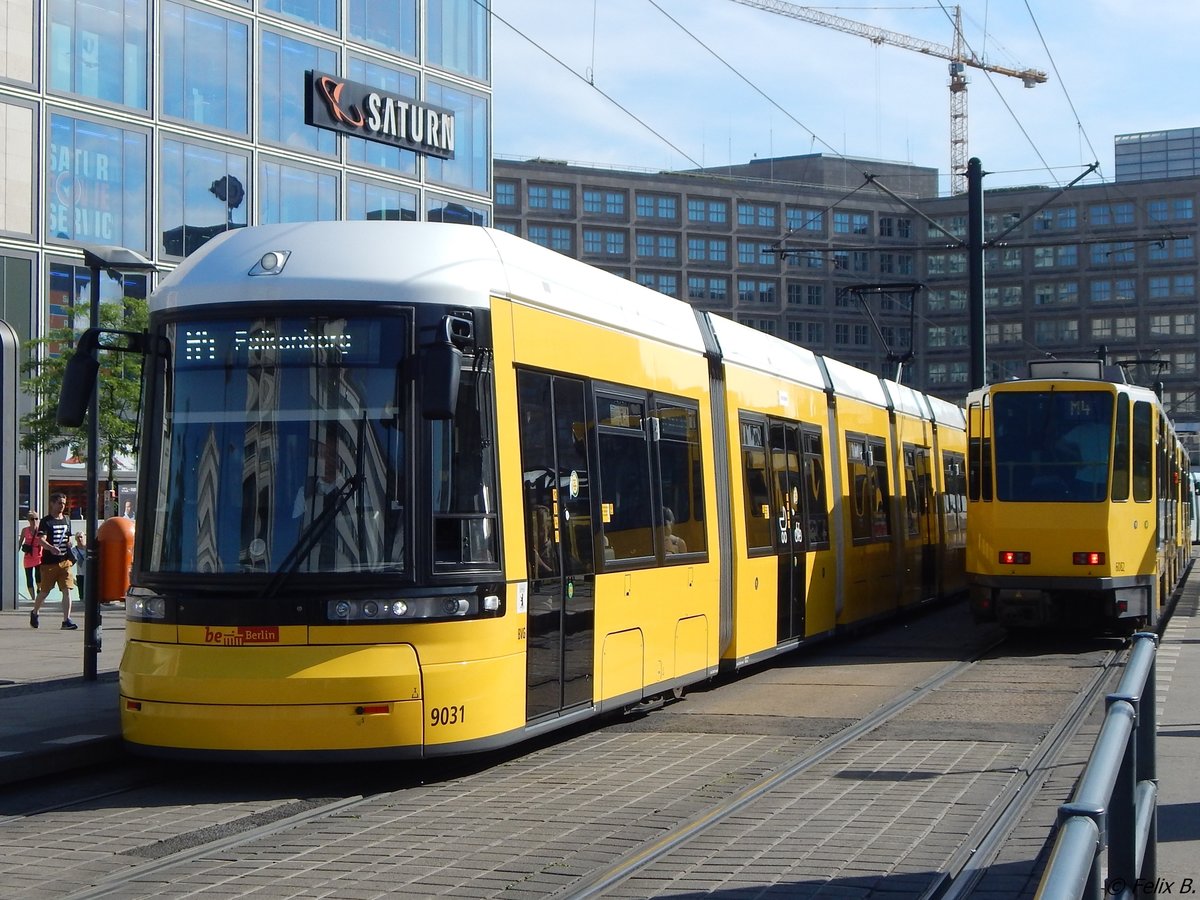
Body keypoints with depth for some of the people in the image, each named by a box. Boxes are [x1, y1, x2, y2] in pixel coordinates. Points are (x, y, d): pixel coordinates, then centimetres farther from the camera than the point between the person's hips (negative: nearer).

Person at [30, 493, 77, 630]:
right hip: (49, 562, -4)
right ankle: (34, 613, 34)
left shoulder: (67, 520, 13)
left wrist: (71, 557, 9)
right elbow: (41, 540, -17)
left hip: (65, 561, 4)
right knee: (44, 591, 8)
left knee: (67, 590, -9)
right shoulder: (46, 521, -5)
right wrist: (51, 548, -36)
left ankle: (66, 620, -10)